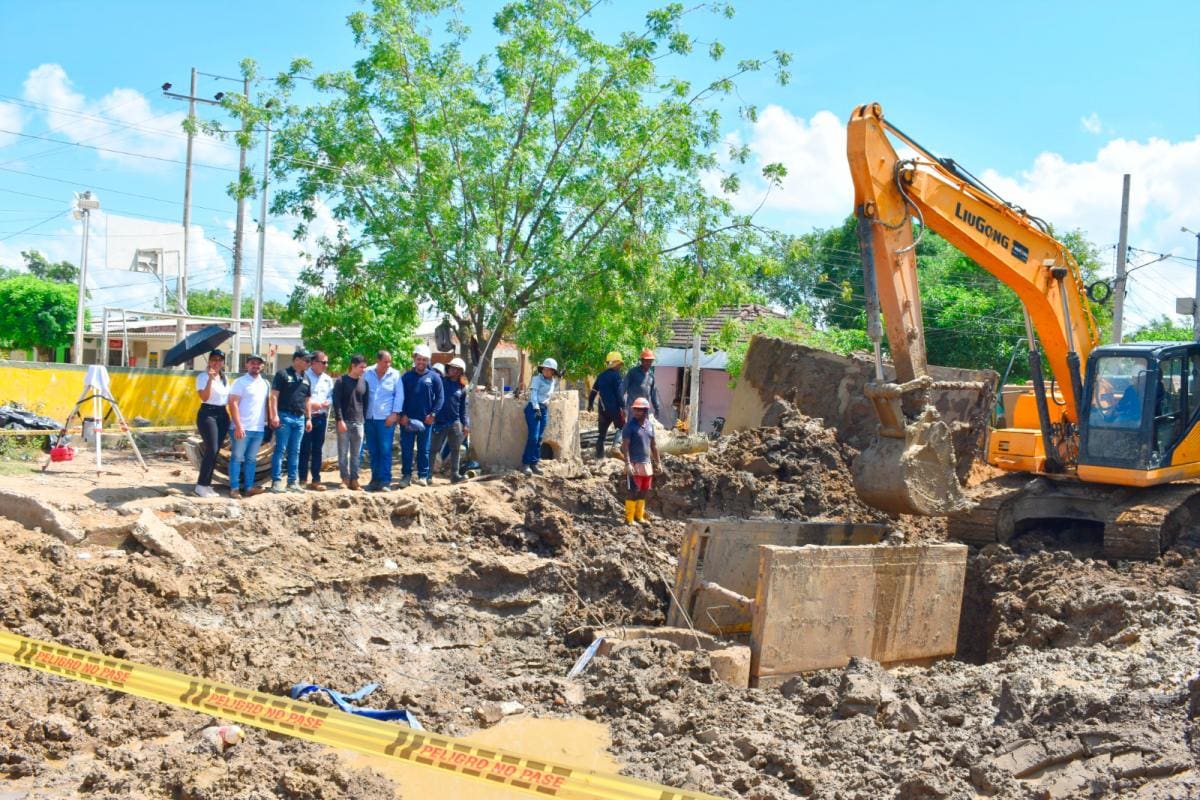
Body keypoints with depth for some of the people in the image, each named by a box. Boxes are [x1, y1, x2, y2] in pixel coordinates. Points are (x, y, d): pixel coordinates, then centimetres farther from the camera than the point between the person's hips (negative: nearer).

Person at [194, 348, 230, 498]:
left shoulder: (224, 378, 15)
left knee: (215, 451, 5)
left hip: (222, 415, 7)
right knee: (212, 449, -16)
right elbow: (204, 397, -18)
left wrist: (228, 418, 14)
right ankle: (201, 485, -11)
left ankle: (207, 484, 11)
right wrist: (210, 379, -25)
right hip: (207, 414, -7)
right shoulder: (203, 376, -5)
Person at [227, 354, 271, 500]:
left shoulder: (265, 383, 12)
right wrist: (238, 426, -17)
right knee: (237, 458, -1)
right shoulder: (240, 382, -5)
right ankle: (234, 488, 0)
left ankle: (249, 487, 13)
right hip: (242, 427, -6)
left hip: (259, 428, 6)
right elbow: (233, 404, -10)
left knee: (251, 459, 9)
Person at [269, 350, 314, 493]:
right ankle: (276, 481, -4)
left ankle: (293, 482, 13)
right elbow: (274, 395, -8)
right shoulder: (283, 374, -3)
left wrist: (309, 418, 15)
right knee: (280, 449, -5)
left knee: (295, 452, 9)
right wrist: (275, 415, -16)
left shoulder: (306, 379, 17)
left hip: (300, 418, 6)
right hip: (284, 416, -6)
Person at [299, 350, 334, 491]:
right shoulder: (304, 376, -5)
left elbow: (331, 397, 11)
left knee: (318, 449, 9)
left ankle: (316, 480, 14)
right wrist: (309, 404, -20)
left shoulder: (327, 379, 13)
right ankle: (302, 480, 5)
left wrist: (325, 403, -8)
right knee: (305, 449, -1)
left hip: (321, 417, 5)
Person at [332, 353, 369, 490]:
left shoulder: (364, 382, 11)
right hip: (344, 422, -4)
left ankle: (354, 480, 9)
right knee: (343, 453, -1)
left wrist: (364, 419, 5)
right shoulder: (341, 381, -2)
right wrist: (340, 420, -14)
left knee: (357, 454, 4)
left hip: (358, 423, 4)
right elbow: (336, 402, -7)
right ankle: (345, 479, 5)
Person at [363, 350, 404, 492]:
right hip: (369, 418, 3)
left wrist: (394, 414, -7)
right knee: (373, 451, 7)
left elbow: (399, 395, 1)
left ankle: (385, 481, -6)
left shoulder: (395, 375, -1)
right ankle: (375, 479, 15)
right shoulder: (367, 374, 4)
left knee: (385, 451, -8)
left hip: (386, 419, -3)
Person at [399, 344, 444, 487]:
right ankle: (406, 475, 10)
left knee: (424, 449, 6)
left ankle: (423, 475, 14)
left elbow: (439, 397, 1)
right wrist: (402, 415, -6)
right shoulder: (407, 376, 5)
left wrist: (433, 414, -8)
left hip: (426, 420, -1)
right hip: (407, 419, 1)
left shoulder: (434, 377, 2)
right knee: (406, 449, 2)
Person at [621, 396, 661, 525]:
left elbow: (653, 445, 17)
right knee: (633, 492, -5)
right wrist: (627, 463, -23)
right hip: (634, 464, -6)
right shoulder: (630, 426, -10)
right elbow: (625, 446, -15)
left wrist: (658, 462, 16)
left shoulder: (650, 425, 9)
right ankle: (629, 518, 3)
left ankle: (639, 517, 22)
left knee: (643, 492, 12)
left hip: (647, 464, 6)